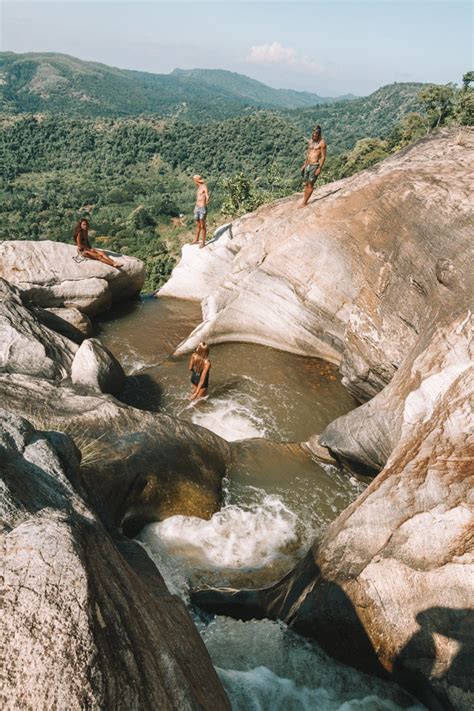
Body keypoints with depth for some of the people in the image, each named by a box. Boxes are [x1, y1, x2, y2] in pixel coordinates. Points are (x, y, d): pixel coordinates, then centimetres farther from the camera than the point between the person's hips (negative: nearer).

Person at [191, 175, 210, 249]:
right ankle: (196, 240, 30)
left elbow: (207, 197, -29)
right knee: (197, 225, 18)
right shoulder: (199, 188, 15)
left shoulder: (204, 187, -14)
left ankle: (203, 242, 3)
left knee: (202, 226, -3)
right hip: (197, 208, 9)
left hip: (202, 209, -9)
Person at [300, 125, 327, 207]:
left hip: (315, 166, -7)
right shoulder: (310, 141, 11)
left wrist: (319, 168, -17)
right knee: (306, 184, 11)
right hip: (308, 165, 7)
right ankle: (304, 201, 19)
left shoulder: (322, 142, -11)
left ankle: (304, 202, 5)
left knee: (310, 185, -1)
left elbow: (323, 156, -12)